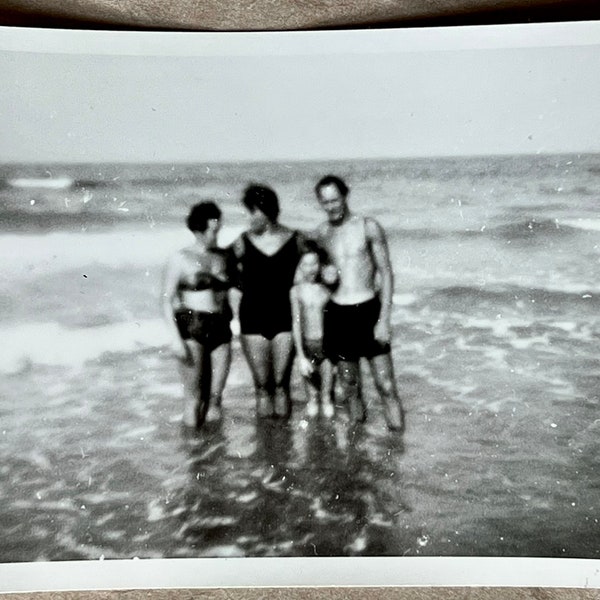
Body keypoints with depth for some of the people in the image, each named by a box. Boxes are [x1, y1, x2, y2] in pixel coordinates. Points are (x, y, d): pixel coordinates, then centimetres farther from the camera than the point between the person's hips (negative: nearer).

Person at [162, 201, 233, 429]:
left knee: (215, 397, 5)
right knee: (194, 397, 0)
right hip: (191, 329, -4)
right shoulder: (181, 259, -2)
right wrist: (175, 337, -13)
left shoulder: (223, 256, 10)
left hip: (221, 329, 4)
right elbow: (167, 299, -4)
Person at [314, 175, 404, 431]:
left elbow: (386, 272, -4)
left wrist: (384, 319, -10)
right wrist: (325, 274, -1)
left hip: (369, 311, -3)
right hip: (337, 314, 3)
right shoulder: (321, 232, 7)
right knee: (349, 387, 11)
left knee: (386, 386, -5)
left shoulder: (368, 227, -3)